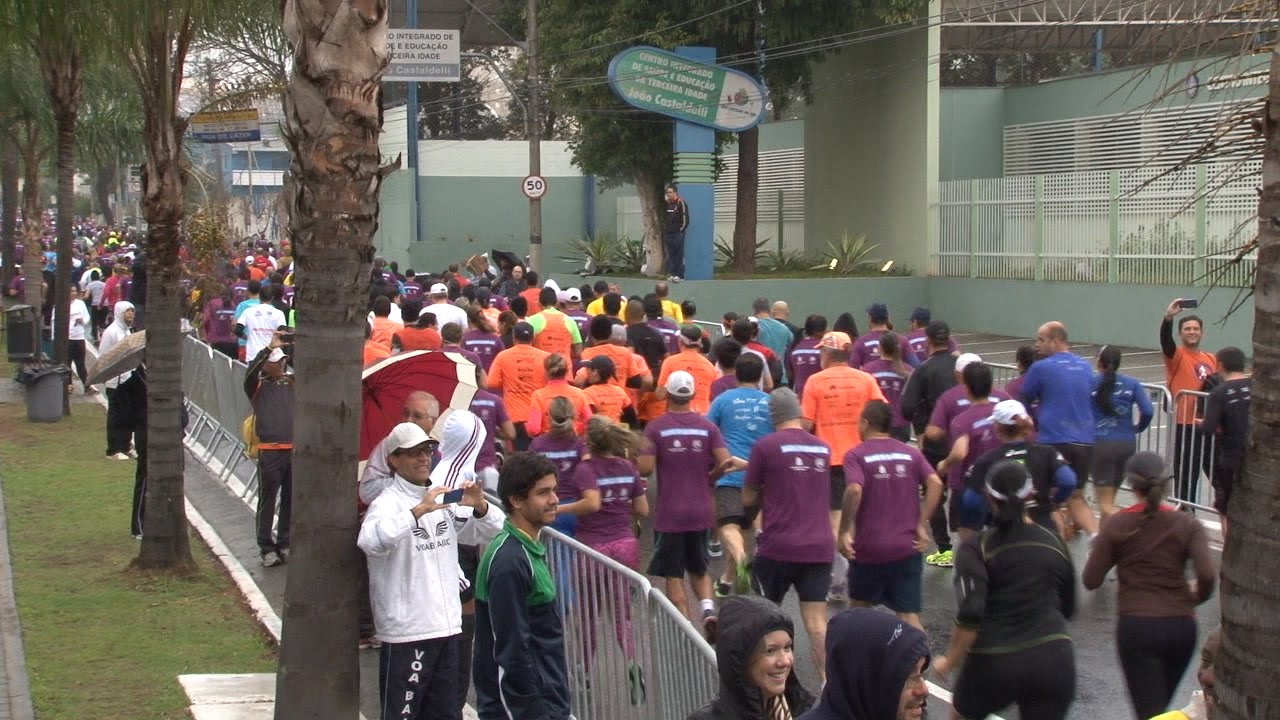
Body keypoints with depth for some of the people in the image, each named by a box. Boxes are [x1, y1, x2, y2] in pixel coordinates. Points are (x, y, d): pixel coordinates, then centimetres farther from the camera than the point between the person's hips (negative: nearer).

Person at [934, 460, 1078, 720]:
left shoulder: (976, 550, -6)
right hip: (1054, 659, 3)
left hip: (996, 662, -3)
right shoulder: (1054, 543, 8)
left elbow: (970, 616, -16)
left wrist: (949, 660, -4)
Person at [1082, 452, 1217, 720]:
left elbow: (1090, 581, -3)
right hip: (1181, 626, 3)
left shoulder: (1116, 525, -4)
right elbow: (1207, 575, -15)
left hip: (1136, 627, -3)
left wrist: (1098, 549, 15)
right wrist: (1197, 597, 7)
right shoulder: (1187, 524, -2)